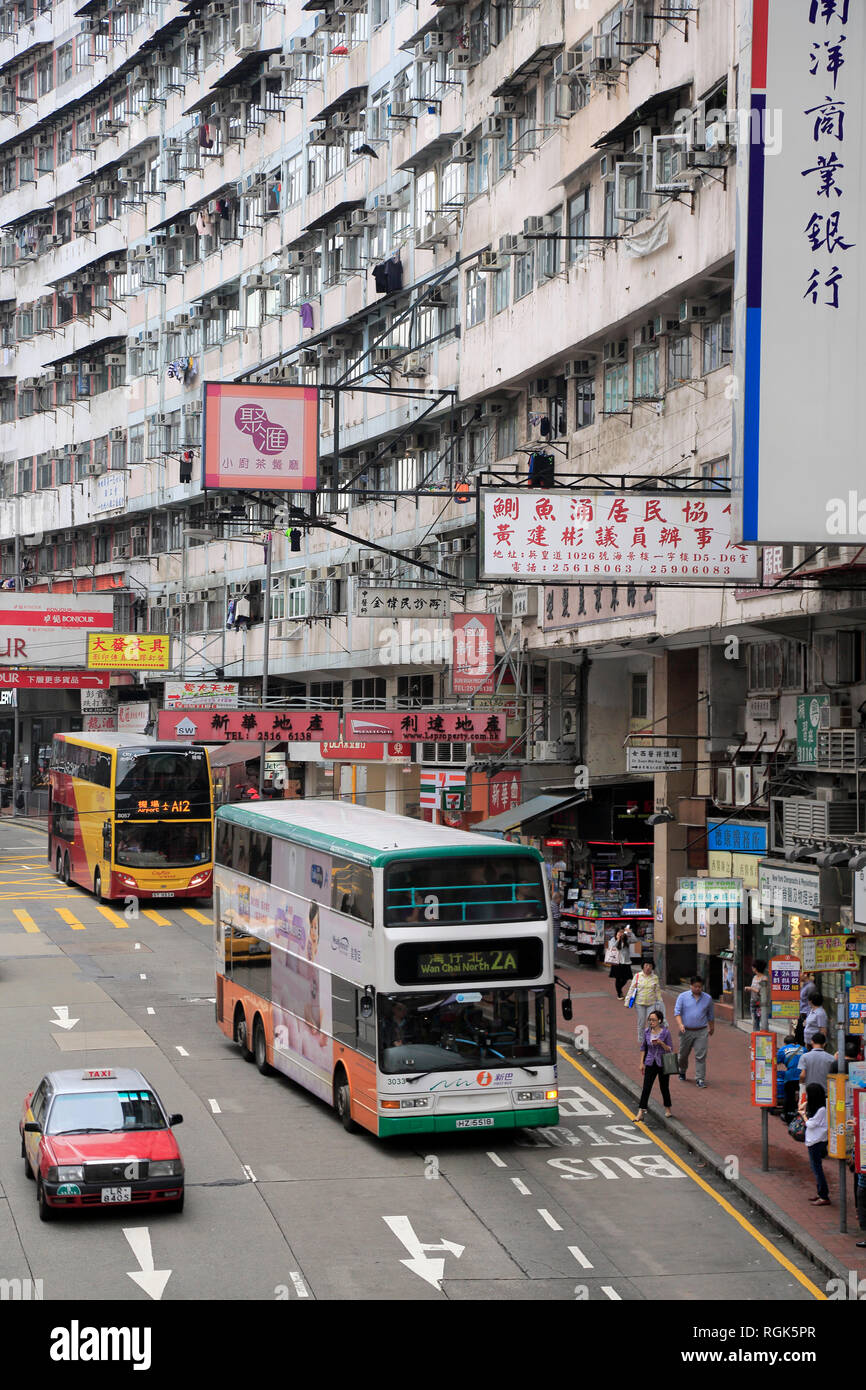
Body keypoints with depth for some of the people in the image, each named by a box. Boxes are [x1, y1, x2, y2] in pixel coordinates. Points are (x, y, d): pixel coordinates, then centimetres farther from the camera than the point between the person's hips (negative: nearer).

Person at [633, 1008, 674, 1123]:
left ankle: (667, 1108, 32)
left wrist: (661, 1043, -24)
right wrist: (642, 1063, 7)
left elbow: (670, 1049, -7)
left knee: (664, 1087, 9)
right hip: (650, 1064, 2)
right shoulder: (647, 1031, -1)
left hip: (663, 1064, -2)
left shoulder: (666, 1032, -11)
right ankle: (640, 1113, -7)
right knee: (646, 1088, -5)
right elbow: (644, 1047, 10)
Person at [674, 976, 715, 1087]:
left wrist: (711, 1028, 26)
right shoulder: (682, 997, 0)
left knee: (701, 1056, -8)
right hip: (686, 1031, 0)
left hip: (701, 1032, 0)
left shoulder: (707, 998, 7)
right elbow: (677, 1011, -7)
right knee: (683, 1054, 13)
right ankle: (682, 1072, 37)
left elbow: (711, 1015, 19)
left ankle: (700, 1079, -6)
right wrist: (680, 1024, -22)